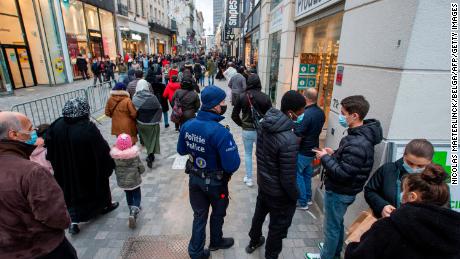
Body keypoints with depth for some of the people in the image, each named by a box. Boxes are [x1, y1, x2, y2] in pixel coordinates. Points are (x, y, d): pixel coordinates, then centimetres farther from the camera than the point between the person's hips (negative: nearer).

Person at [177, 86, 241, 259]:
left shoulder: (187, 125, -12)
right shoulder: (221, 133, -32)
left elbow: (181, 150, 3)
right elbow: (232, 166, -30)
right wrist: (232, 147, -13)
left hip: (195, 178, 5)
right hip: (215, 182, -4)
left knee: (199, 215, 23)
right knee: (217, 213, 25)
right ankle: (216, 242, 51)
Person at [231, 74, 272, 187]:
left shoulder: (242, 96, -9)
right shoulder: (265, 97, -11)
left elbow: (234, 115, -5)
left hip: (247, 131, 1)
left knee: (248, 154, 17)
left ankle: (249, 179, 25)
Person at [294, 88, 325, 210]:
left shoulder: (305, 114, -26)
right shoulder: (321, 113, 1)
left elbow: (297, 135, -25)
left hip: (303, 151, -8)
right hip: (313, 149, 8)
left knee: (298, 175, 7)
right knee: (307, 174, 21)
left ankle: (302, 202, 16)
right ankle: (308, 198, 35)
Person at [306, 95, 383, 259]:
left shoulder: (358, 143, -32)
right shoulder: (360, 134, 0)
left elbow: (342, 173, -30)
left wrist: (325, 158, -19)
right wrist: (334, 154, 1)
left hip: (339, 193, -9)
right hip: (342, 190, 10)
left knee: (331, 227, 12)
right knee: (337, 223, 28)